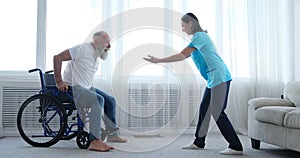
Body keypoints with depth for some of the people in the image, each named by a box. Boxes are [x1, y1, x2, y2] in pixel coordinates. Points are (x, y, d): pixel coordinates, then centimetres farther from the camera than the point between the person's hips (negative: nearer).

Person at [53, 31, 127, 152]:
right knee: (98, 100, -31)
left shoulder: (96, 58, 14)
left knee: (110, 100, 6)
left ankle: (112, 135, 14)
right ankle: (95, 141, -32)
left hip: (87, 88, 10)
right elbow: (57, 57, -18)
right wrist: (59, 82, -19)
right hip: (72, 88, -10)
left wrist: (90, 86, 10)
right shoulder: (82, 49, -15)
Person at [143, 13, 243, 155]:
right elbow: (183, 56, 22)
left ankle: (236, 147, -4)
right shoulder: (198, 37, 21)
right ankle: (199, 142, 21)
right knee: (204, 109, 11)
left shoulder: (199, 36, -10)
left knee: (218, 113, -9)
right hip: (213, 79, 10)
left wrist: (158, 60, -8)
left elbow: (181, 56, -14)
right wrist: (158, 60, 18)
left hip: (219, 77, -10)